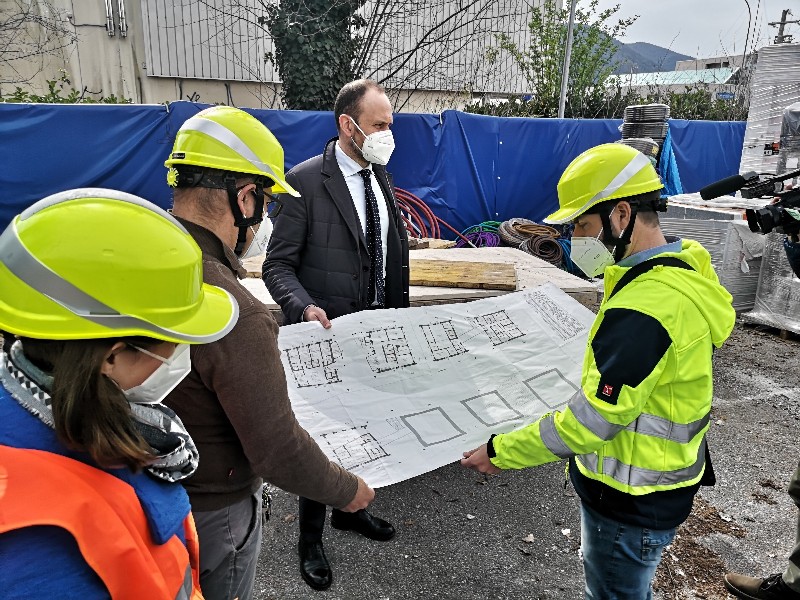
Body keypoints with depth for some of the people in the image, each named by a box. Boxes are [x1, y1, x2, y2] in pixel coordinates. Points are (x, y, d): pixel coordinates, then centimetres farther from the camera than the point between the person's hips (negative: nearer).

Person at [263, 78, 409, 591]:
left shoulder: (381, 176, 7)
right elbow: (278, 264, -13)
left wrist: (400, 316, 9)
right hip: (329, 337, -6)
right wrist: (304, 307, -31)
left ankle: (350, 509, 46)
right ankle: (311, 538, 32)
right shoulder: (306, 180, -14)